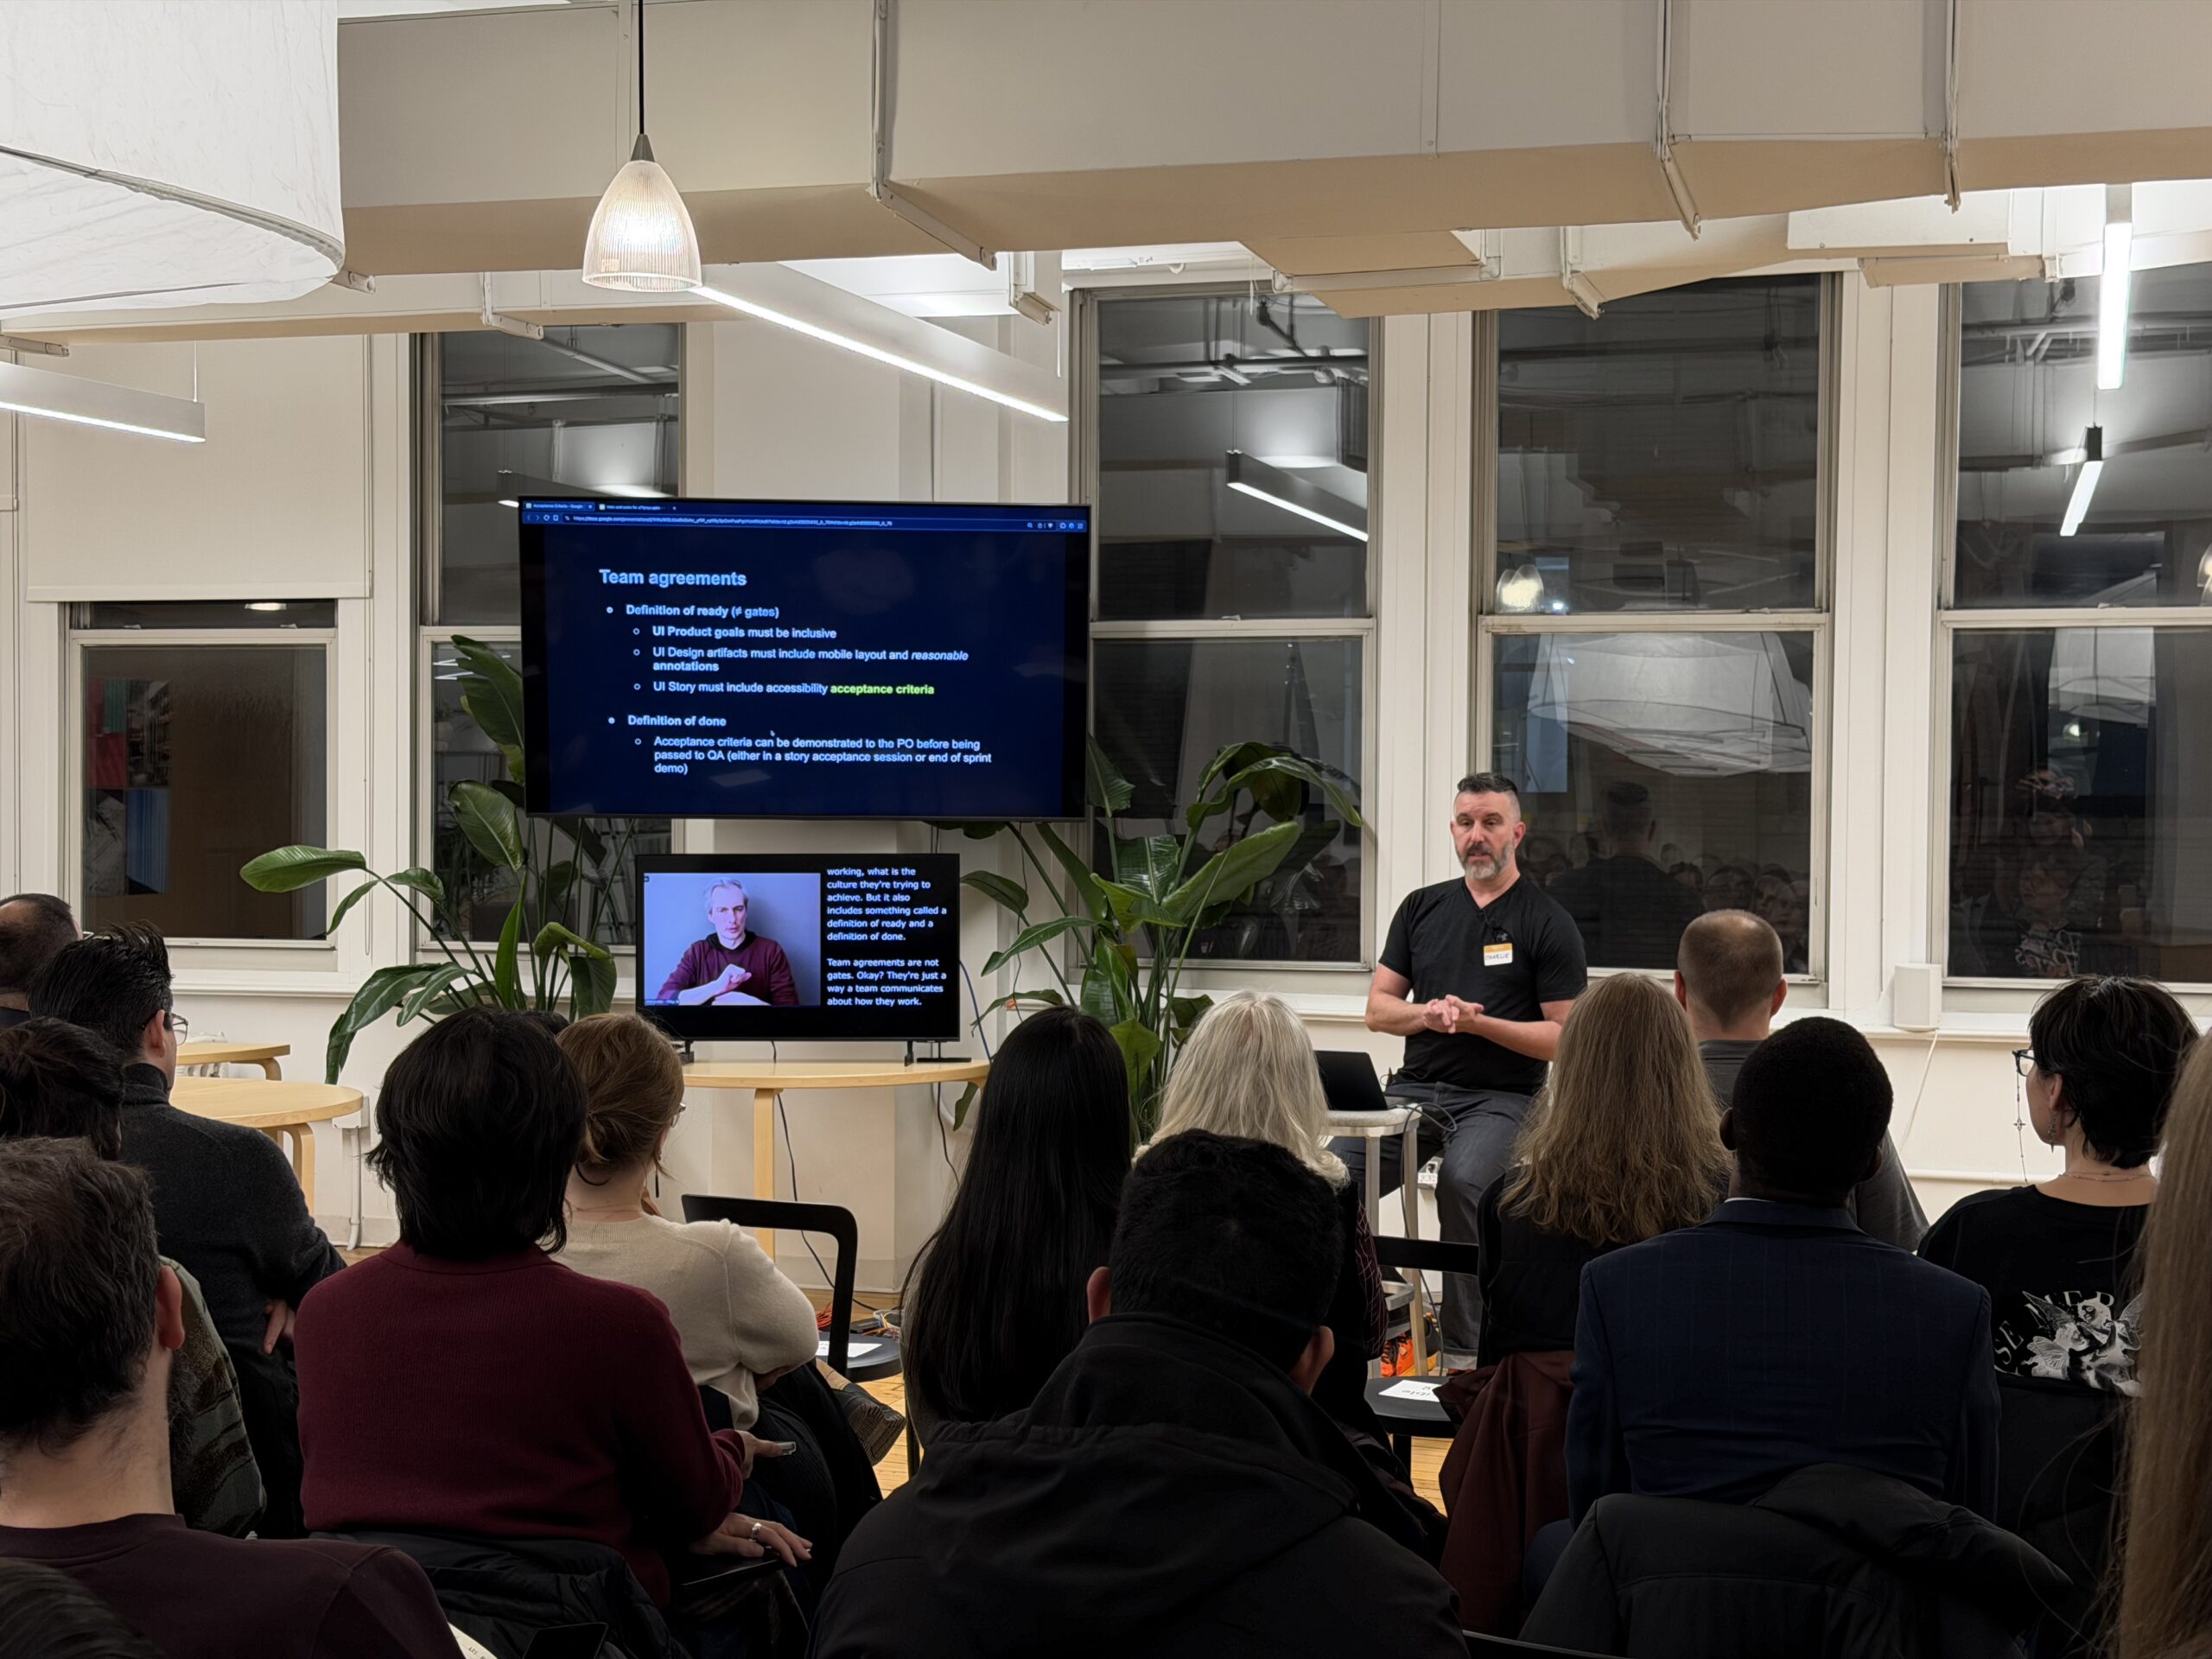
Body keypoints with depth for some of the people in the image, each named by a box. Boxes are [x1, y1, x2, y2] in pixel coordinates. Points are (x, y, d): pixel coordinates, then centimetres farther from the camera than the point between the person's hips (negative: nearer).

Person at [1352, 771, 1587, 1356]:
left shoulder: (1548, 924, 3)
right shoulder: (1422, 908, 16)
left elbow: (1565, 1037, -2)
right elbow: (1378, 1008, 16)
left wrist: (1478, 1022, -13)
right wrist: (1428, 1014, -6)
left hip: (1502, 1095, -4)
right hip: (1416, 1088, 4)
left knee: (1464, 1179, -35)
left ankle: (1463, 1344, -24)